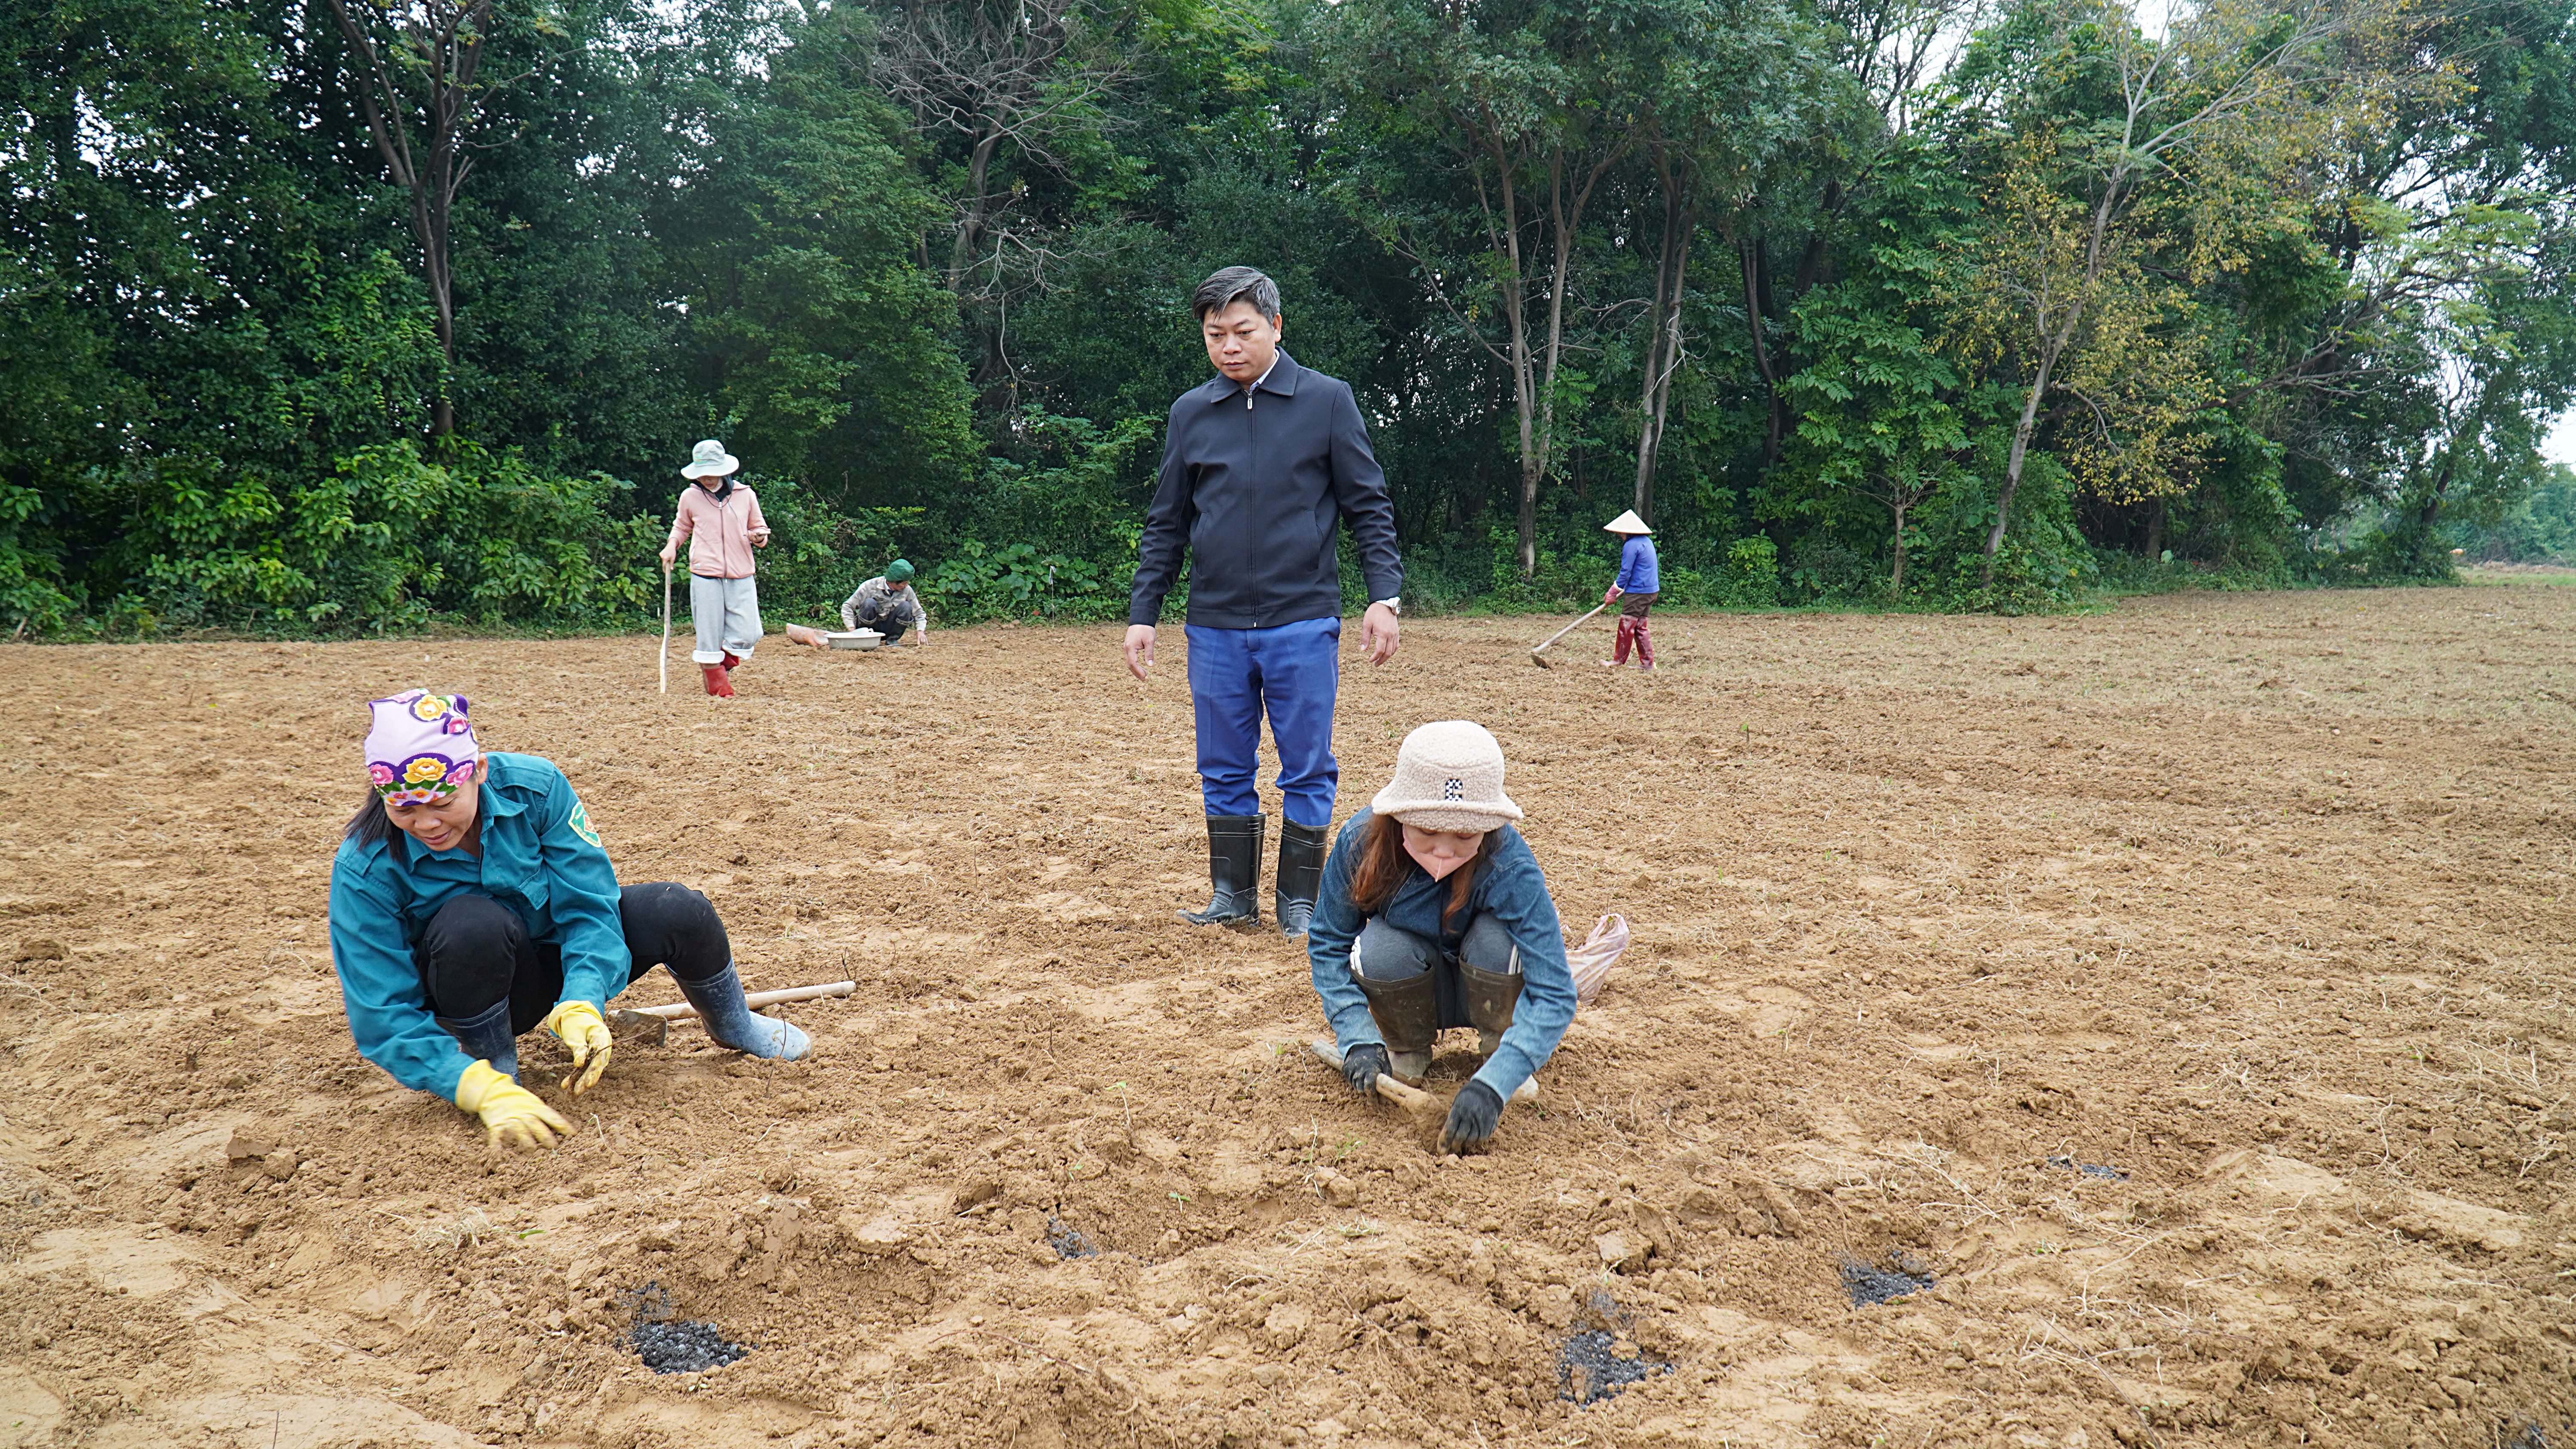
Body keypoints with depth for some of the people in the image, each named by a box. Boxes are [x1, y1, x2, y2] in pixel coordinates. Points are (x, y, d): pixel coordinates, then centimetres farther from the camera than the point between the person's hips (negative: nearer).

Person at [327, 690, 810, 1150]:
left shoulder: (534, 786, -25)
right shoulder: (364, 868, -26)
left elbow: (590, 907, -21)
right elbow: (384, 1018, -27)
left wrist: (580, 1006, -40)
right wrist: (484, 1091, -41)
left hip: (562, 962, 2)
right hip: (478, 997, -2)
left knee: (679, 912, -23)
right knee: (473, 923, -36)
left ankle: (733, 1027, 10)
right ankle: (499, 1075, -12)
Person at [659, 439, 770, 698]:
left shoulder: (746, 495, 5)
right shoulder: (690, 497, 7)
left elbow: (758, 527, 17)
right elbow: (681, 526, 24)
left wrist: (759, 537, -5)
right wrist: (671, 546, 6)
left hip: (741, 577, 1)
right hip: (705, 576, -1)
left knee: (748, 635, -6)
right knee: (709, 634, 0)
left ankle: (720, 662, 23)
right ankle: (718, 687, 18)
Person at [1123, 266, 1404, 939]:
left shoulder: (1327, 401, 2)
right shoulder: (1190, 413, 10)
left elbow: (1368, 507, 3)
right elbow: (1166, 525, 14)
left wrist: (1384, 596, -7)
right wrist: (1142, 614, 9)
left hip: (1304, 623, -3)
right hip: (1215, 626, 3)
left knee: (1308, 770, 2)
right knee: (1224, 771, 9)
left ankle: (1299, 902, 15)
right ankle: (1233, 895, 22)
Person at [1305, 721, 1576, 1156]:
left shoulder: (1509, 866, -33)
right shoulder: (1362, 841, -26)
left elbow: (1554, 995, -35)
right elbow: (1327, 943, -13)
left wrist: (1492, 1085, -46)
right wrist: (1360, 1038, -25)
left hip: (1487, 989, -1)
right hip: (1412, 989, 1)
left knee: (1495, 936, -33)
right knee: (1381, 947, -32)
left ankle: (1496, 1052, -4)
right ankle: (1408, 1054, 0)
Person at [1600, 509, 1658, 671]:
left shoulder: (1631, 545, -15)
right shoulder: (1647, 541, 14)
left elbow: (1626, 573, -14)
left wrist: (1613, 593, -4)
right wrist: (1619, 590, 25)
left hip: (1637, 592, -9)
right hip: (1652, 591, 9)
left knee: (1626, 625, 1)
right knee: (1640, 627, 13)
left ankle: (1618, 660, 9)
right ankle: (1648, 663, 12)